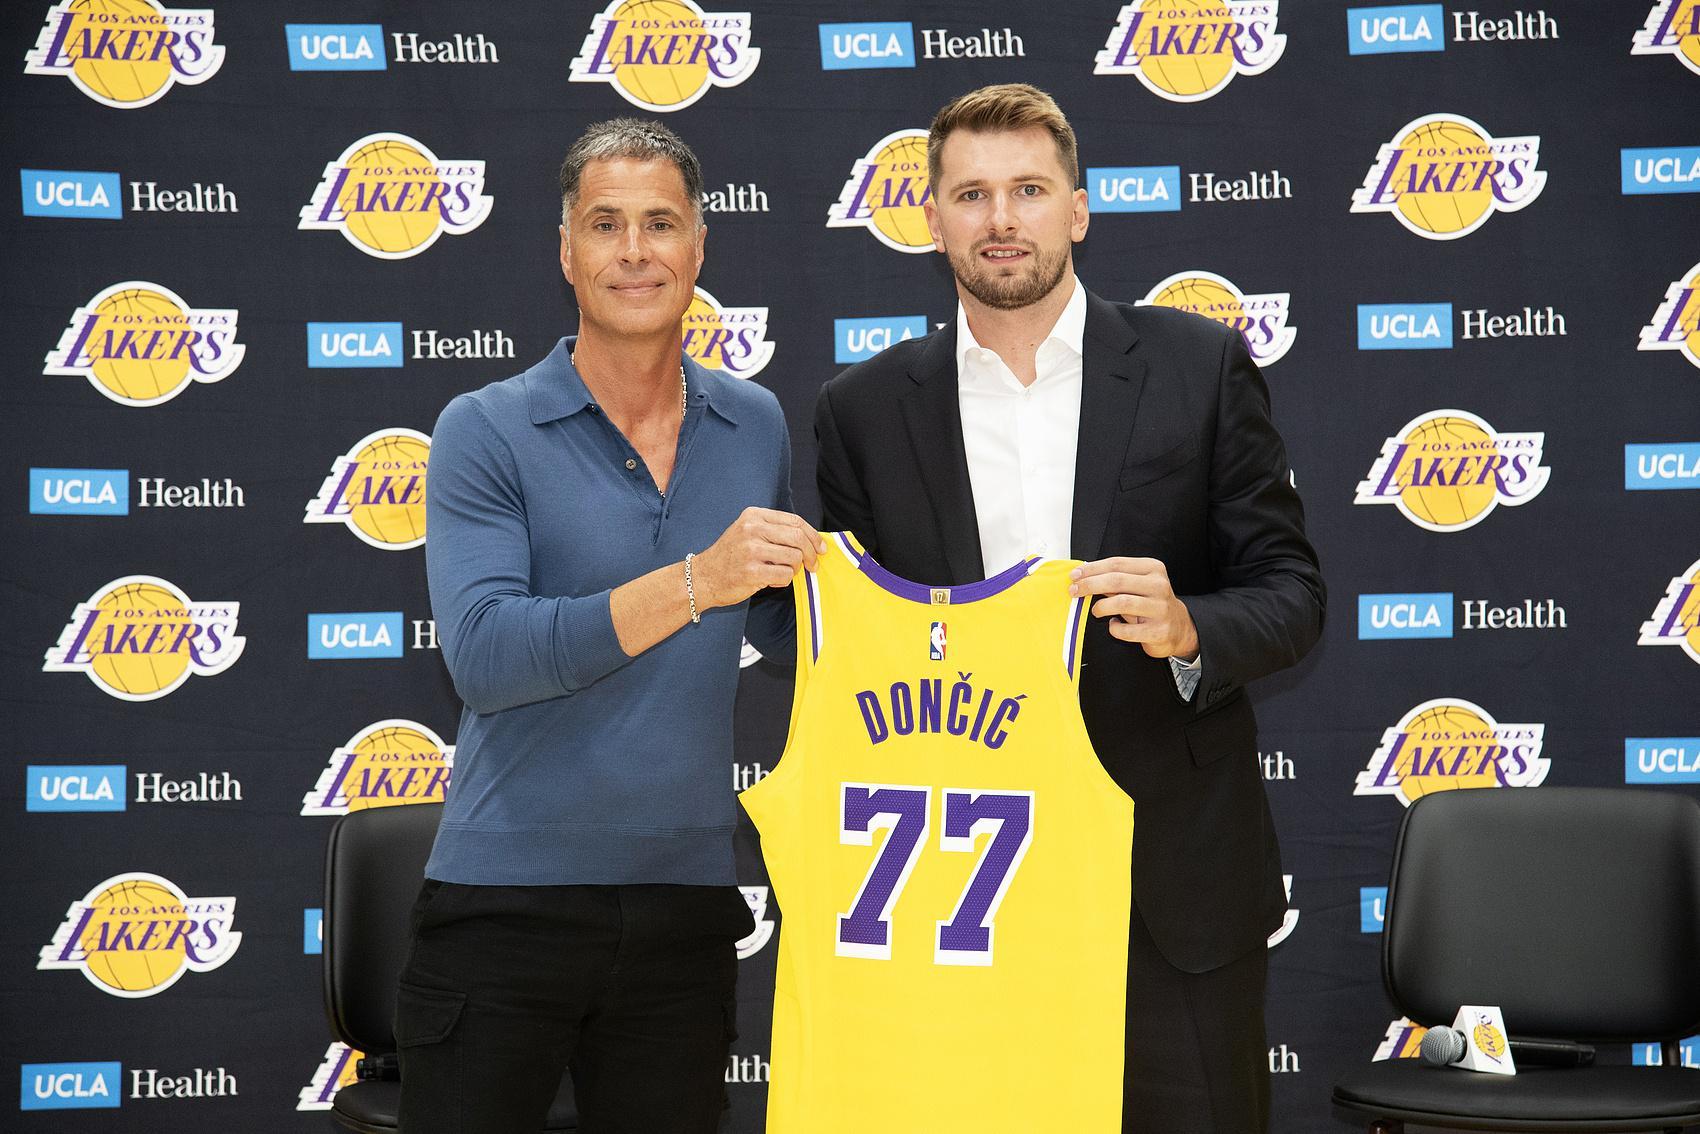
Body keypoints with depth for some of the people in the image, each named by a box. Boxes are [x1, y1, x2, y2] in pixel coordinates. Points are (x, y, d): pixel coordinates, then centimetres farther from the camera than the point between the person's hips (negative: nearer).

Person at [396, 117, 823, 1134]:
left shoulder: (756, 427, 7)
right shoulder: (488, 431, -6)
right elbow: (483, 654, -19)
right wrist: (692, 582, -27)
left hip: (684, 903, 4)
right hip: (509, 898, -4)